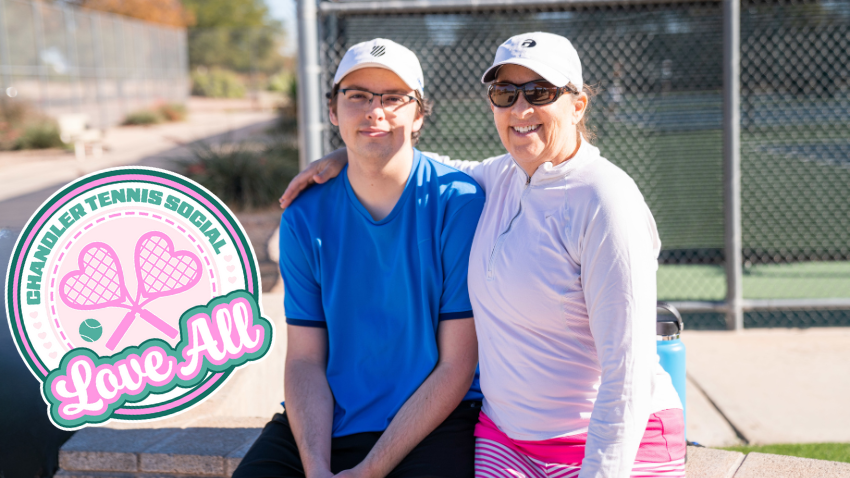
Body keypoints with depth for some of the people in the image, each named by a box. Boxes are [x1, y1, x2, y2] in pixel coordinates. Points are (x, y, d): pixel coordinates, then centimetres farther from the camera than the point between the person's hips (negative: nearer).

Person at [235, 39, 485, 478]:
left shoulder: (457, 203, -10)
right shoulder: (305, 217, 1)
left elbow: (457, 366, -10)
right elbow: (304, 359, 1)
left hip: (433, 422, -2)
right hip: (324, 423, 3)